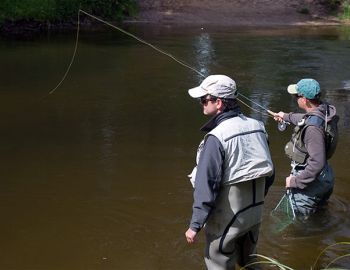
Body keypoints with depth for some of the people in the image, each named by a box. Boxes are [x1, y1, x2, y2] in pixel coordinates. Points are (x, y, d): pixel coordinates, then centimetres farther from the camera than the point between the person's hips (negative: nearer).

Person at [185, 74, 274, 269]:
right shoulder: (257, 126, -3)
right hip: (255, 213, 7)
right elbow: (267, 170, 6)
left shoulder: (216, 138, -24)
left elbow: (207, 186, -23)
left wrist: (195, 225, -15)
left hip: (227, 219, -7)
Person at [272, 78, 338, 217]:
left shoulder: (313, 127, -34)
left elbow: (317, 163, -34)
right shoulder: (325, 110, -5)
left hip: (310, 179, -10)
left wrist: (296, 181, -24)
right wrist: (287, 117, 35)